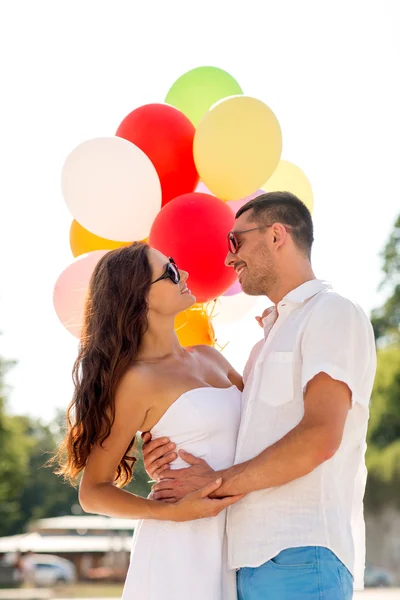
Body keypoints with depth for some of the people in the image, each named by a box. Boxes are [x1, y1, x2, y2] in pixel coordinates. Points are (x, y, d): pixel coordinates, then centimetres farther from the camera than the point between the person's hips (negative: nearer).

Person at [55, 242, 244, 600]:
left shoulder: (208, 358, 11)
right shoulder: (138, 379, -9)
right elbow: (93, 492, -7)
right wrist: (172, 512, -21)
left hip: (230, 541, 7)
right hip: (180, 542, -7)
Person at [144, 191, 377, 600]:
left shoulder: (333, 314, -2)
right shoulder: (271, 336, 26)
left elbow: (320, 437, -16)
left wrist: (217, 483, -8)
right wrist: (167, 461, 4)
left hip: (300, 555, -8)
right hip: (255, 558, 8)